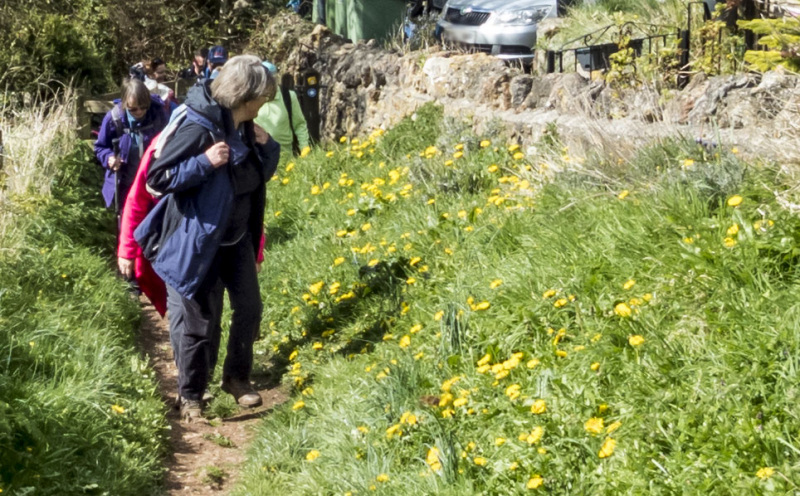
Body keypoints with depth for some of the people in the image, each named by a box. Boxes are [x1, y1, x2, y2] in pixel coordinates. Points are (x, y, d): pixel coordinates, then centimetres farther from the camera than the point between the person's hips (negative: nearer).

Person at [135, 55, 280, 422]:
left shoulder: (244, 128, 1)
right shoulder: (199, 129, -23)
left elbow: (262, 174, 14)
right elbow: (157, 178, -22)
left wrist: (268, 148, -6)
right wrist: (205, 162, -31)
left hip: (238, 238, 7)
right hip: (199, 241, -7)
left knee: (249, 308, 13)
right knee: (199, 320, 3)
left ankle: (237, 377, 32)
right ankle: (190, 395, 19)